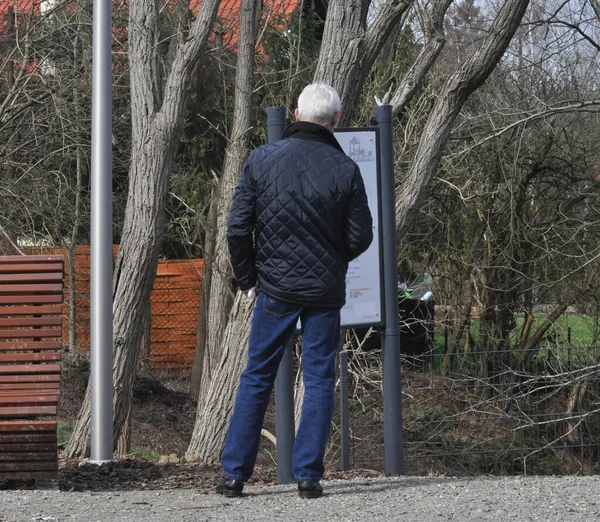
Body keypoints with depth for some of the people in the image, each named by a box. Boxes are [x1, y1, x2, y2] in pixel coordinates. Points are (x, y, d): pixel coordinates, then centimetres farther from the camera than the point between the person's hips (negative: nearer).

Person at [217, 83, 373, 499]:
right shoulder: (345, 169, -8)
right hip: (325, 291, -1)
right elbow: (360, 237, -2)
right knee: (320, 379, 6)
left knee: (257, 378, 9)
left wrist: (247, 277, 9)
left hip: (275, 286, 1)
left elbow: (238, 228, -4)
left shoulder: (261, 160, -6)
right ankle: (309, 476, 2)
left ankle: (235, 473, 9)